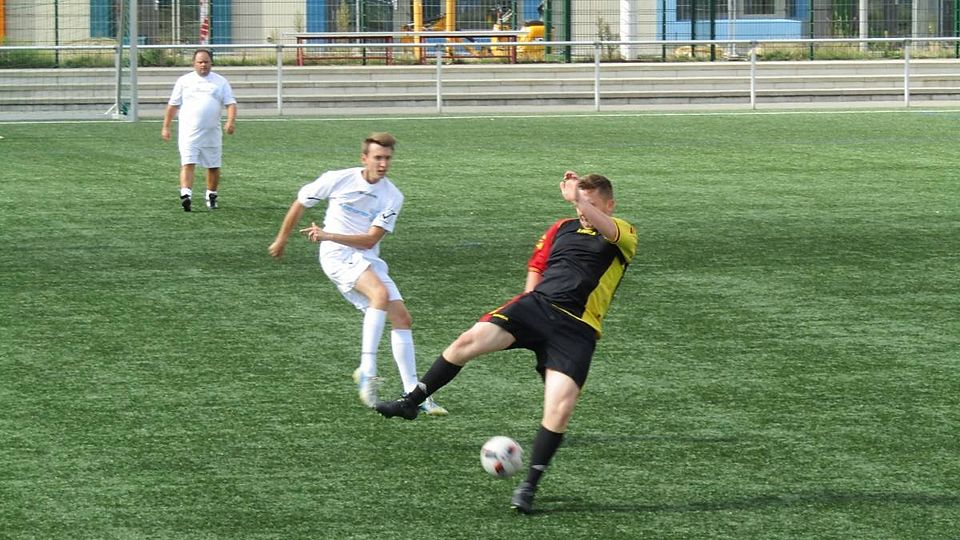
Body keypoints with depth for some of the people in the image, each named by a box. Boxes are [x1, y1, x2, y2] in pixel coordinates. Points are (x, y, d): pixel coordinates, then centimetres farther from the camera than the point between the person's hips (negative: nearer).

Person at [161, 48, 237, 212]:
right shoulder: (184, 81, 8)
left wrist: (231, 121, -16)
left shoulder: (220, 82, 8)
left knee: (214, 167, 9)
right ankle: (186, 195, -27)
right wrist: (166, 127, 9)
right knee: (188, 164, -15)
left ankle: (211, 196, 26)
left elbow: (230, 103, 2)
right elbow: (172, 105, 12)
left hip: (212, 133, 2)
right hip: (189, 131, -2)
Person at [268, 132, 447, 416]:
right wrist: (282, 239, 18)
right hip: (337, 255, -5)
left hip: (368, 259, 5)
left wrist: (329, 235, -22)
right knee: (381, 294, -31)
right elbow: (300, 203, 8)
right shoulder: (337, 179, -7)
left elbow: (370, 240, -10)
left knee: (402, 318, -4)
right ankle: (367, 370, -34)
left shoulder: (392, 197, -2)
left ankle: (413, 393, 2)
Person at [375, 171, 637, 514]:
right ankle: (411, 402, -4)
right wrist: (530, 303, 12)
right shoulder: (562, 228, 19)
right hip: (537, 305, 4)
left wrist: (577, 197, -34)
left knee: (560, 409, -18)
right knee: (470, 340, -19)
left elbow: (607, 230, -19)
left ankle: (529, 485, -2)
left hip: (576, 330, -4)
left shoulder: (623, 235, 5)